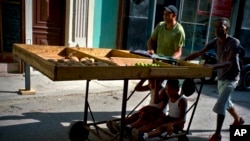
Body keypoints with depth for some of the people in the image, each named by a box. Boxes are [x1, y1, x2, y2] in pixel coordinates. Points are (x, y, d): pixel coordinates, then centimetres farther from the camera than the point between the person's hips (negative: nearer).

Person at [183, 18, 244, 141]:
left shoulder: (234, 42, -22)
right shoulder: (215, 41, -5)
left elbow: (229, 62, -31)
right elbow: (199, 53, -11)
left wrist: (213, 66, -47)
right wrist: (183, 60, -25)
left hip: (230, 78, -7)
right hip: (220, 77, 7)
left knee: (220, 104, -13)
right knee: (226, 102, 24)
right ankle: (238, 119, 50)